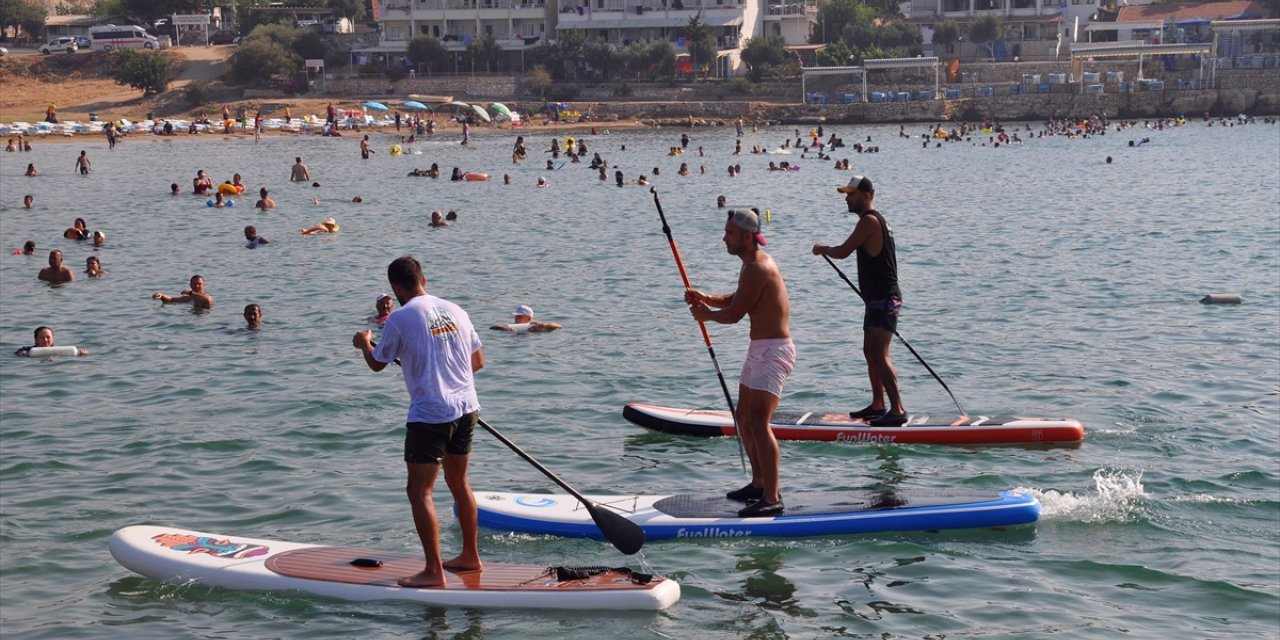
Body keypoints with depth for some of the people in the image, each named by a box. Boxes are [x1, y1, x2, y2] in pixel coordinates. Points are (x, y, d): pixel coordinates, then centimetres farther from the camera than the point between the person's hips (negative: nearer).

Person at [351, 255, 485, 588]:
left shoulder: (400, 319, -9)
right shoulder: (454, 310, 7)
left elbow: (377, 364, 5)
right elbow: (478, 362, 14)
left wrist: (364, 344, 27)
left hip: (429, 414, -7)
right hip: (466, 408, 7)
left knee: (420, 491, -1)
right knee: (459, 483, 20)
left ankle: (433, 571, -4)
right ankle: (471, 557, 28)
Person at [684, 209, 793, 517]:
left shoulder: (757, 269, -19)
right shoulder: (755, 263, 13)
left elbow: (734, 314, -17)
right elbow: (736, 300, 22)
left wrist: (707, 315, 2)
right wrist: (706, 298, 5)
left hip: (772, 351, -11)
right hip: (760, 350, 11)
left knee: (758, 422, -19)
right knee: (744, 419, 19)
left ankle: (772, 498, -22)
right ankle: (760, 484, 31)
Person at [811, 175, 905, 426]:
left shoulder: (869, 221, -15)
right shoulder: (877, 220, 18)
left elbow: (843, 252, -15)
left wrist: (823, 250, 4)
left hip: (883, 301, -11)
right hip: (878, 299, 11)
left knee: (879, 354, -16)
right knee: (870, 352, 17)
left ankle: (897, 410, -19)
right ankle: (878, 405, 25)